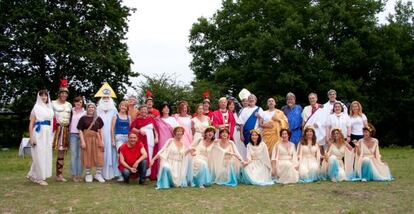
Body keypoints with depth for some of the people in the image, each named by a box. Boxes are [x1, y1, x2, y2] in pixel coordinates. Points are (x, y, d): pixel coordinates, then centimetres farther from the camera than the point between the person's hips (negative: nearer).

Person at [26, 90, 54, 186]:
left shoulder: (50, 108, 15)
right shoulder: (36, 108, -1)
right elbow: (31, 124, -5)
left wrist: (52, 136, 10)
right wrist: (31, 137, -13)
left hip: (48, 134, 6)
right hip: (39, 134, -6)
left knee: (46, 155, 7)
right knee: (39, 155, -4)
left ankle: (32, 175, 19)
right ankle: (40, 178, 4)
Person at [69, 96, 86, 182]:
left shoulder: (85, 112, 8)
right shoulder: (71, 111, 9)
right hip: (73, 134, 0)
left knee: (80, 155, 1)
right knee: (74, 155, -2)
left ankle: (79, 174, 6)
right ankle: (74, 174, 2)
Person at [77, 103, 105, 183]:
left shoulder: (98, 119, 11)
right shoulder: (83, 118, 5)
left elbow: (100, 131, 10)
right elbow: (80, 131, 0)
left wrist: (102, 141, 1)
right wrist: (82, 141, -10)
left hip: (97, 139, 2)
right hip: (87, 139, -2)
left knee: (99, 157, -3)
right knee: (87, 157, 1)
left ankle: (98, 174, 9)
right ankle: (88, 175, 13)